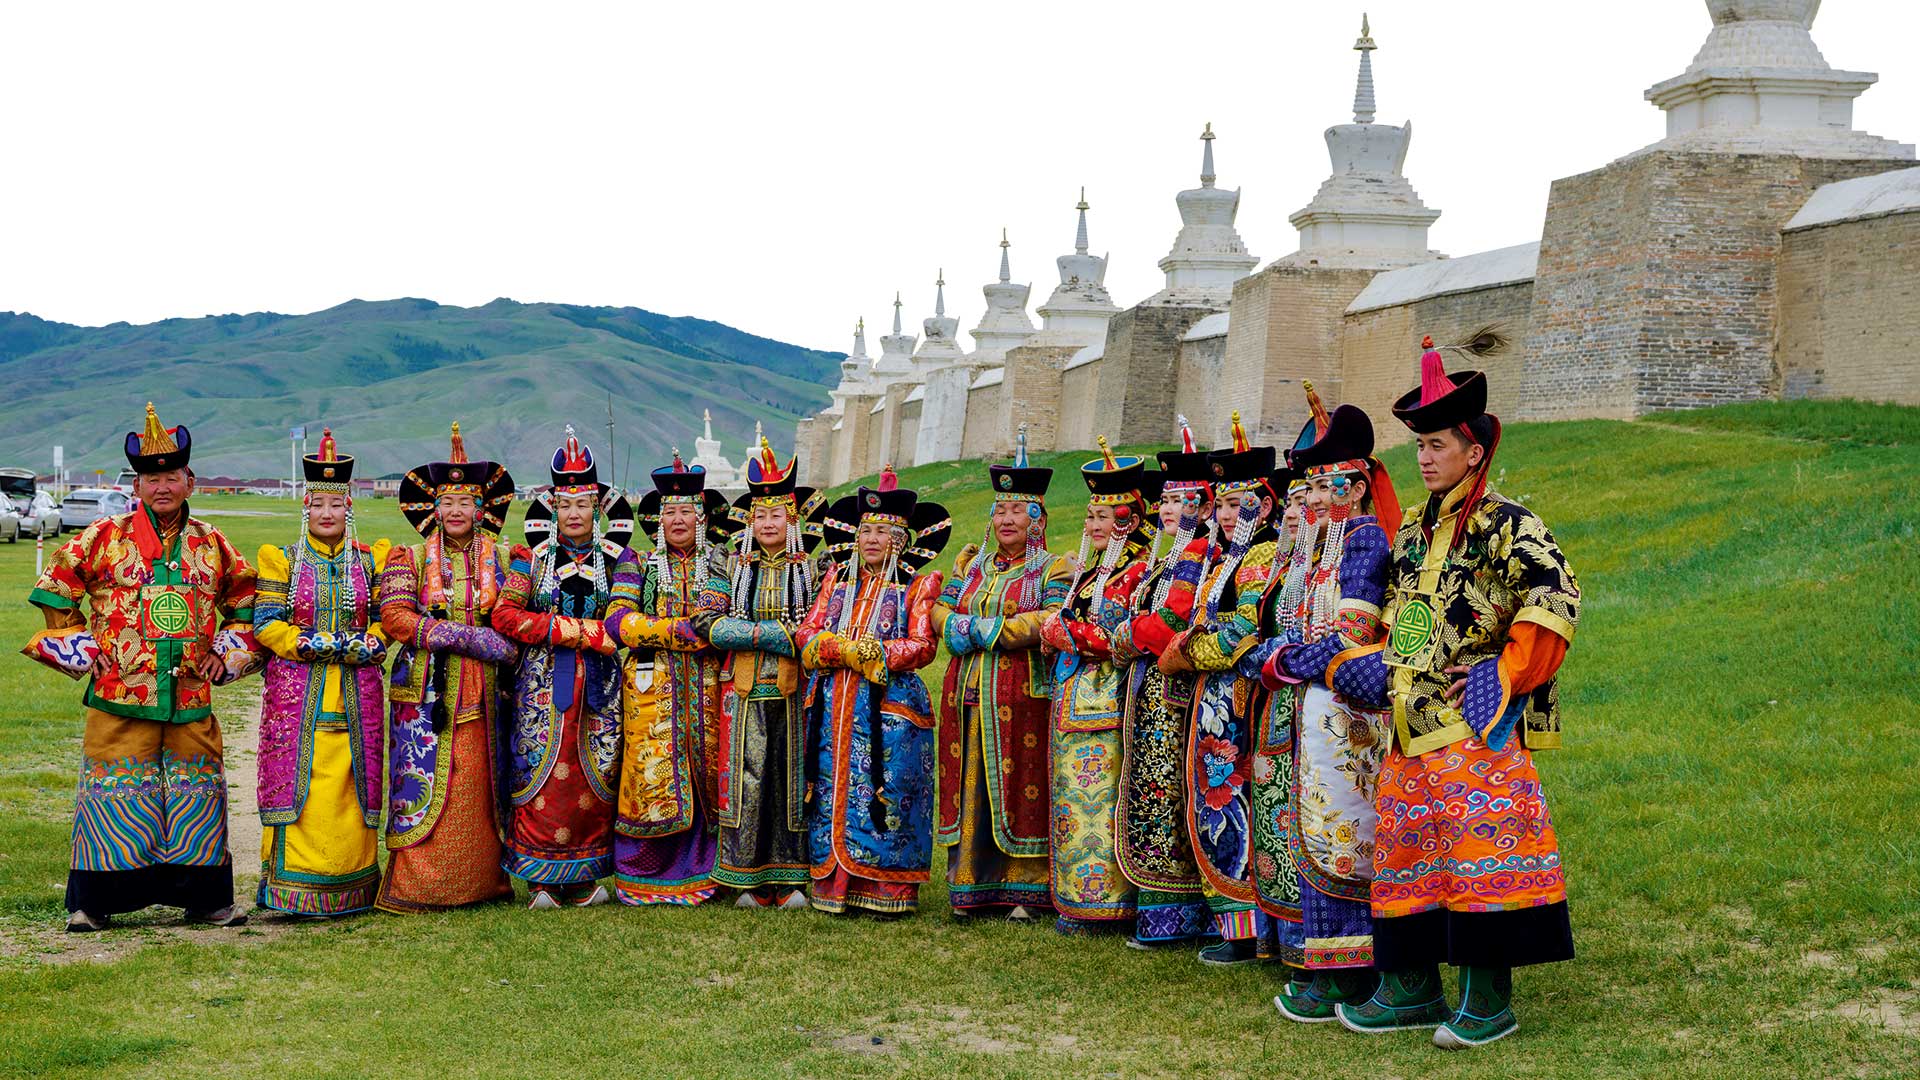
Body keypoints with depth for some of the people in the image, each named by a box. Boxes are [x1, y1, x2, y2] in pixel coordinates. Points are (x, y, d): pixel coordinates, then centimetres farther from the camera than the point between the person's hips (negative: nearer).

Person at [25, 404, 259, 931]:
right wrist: (78, 648, 3)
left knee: (198, 792, 6)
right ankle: (92, 903, 7)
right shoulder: (106, 537, 0)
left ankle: (204, 898, 15)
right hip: (119, 693, -3)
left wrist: (226, 652, 11)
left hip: (191, 694, 3)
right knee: (115, 791, -1)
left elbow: (244, 599, 22)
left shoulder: (211, 544, 8)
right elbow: (55, 588, 8)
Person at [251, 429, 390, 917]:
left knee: (352, 788, 1)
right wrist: (342, 643, -13)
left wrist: (334, 644, -12)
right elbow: (266, 624, -5)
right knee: (294, 783, -5)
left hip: (356, 695, 2)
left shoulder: (370, 560, 11)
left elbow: (385, 624, 6)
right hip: (295, 694, -2)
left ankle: (352, 886, 8)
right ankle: (290, 886, 1)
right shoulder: (281, 560, 4)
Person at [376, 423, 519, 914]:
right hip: (425, 692, -2)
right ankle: (413, 887, 2)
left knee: (478, 786, 2)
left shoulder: (499, 558, 11)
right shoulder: (409, 558, 4)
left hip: (480, 691, 2)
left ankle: (480, 881, 10)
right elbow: (395, 619, -9)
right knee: (423, 785, -5)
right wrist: (467, 637, -16)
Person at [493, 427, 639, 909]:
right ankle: (542, 880, 4)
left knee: (595, 776, 2)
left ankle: (584, 877, 12)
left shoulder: (618, 559, 6)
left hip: (599, 683, 1)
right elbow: (505, 616, -8)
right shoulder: (530, 557, 5)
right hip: (543, 681, -1)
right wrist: (575, 628, -14)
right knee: (541, 776, -4)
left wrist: (555, 626, -14)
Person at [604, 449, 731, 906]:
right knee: (653, 779, -5)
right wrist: (686, 630, -15)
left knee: (703, 778, 0)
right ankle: (643, 879, 5)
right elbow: (619, 621, -6)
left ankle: (695, 875, 9)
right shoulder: (640, 567, 8)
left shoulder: (724, 566, 12)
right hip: (652, 690, -1)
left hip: (706, 691, 1)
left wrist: (719, 624, -11)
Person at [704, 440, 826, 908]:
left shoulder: (811, 569, 7)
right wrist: (775, 634, -14)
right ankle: (749, 881, 8)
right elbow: (712, 626, -4)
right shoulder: (732, 567, 7)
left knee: (792, 780, 3)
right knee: (746, 782, -1)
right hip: (744, 692, 0)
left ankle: (790, 879, 10)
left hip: (793, 691, 0)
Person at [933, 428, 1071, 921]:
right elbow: (940, 610, 12)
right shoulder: (970, 562, 18)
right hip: (969, 691, 5)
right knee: (970, 784, 5)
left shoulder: (1051, 569, 1)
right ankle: (971, 885, 12)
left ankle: (1025, 888, 1)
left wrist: (988, 630, -16)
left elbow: (1053, 621, -14)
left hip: (1022, 693, -5)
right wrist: (960, 629, -11)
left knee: (1020, 785, -4)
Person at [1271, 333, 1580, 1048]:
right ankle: (1412, 987, 19)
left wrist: (1507, 673, -19)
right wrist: (1337, 662, 11)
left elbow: (1556, 598, -18)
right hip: (1410, 724, 8)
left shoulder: (1505, 525, -6)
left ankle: (1489, 997, -3)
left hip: (1475, 723, -8)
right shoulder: (1414, 532, 18)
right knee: (1406, 848, 10)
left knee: (1478, 838, -9)